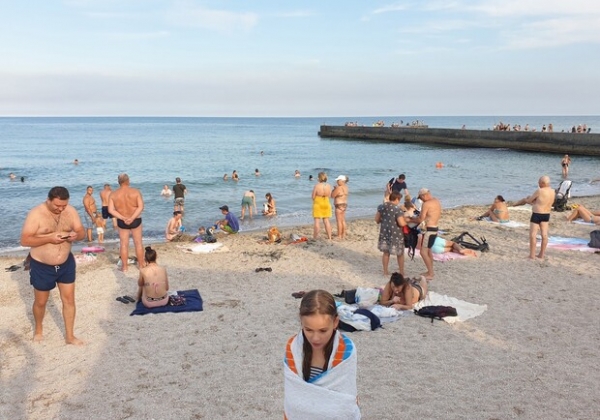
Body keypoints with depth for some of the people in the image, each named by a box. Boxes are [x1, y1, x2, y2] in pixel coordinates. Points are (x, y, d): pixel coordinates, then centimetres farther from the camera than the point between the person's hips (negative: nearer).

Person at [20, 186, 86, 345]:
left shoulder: (71, 211, -7)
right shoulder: (36, 214, -20)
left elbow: (82, 232, 0)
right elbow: (24, 240, -21)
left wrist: (76, 235, -24)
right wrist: (50, 238, -32)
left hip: (66, 263, 3)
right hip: (41, 266, -3)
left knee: (69, 300, 7)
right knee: (40, 302, 16)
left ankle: (69, 336, 21)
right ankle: (38, 330, 43)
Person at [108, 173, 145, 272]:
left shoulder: (113, 194, -6)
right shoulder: (136, 191, -10)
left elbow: (111, 210, -12)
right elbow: (141, 207, -17)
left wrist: (123, 218, -16)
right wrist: (132, 218, -21)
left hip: (122, 222, 1)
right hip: (136, 220, -1)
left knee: (123, 244, 10)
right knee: (138, 243, 11)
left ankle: (124, 267, 15)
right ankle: (141, 265, 19)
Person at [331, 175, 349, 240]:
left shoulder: (339, 188, -18)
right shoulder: (345, 187, 10)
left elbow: (332, 196, -12)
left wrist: (334, 189, -1)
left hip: (339, 205, -10)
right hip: (344, 204, 10)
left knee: (339, 221, -5)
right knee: (343, 221, 14)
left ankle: (339, 236, -3)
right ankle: (343, 235, 18)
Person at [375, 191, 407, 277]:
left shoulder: (381, 207, -2)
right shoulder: (397, 209, -20)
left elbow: (377, 220, 7)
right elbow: (402, 223, -24)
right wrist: (405, 221, -3)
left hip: (384, 232, 5)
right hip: (395, 234, -5)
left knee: (386, 252, 17)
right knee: (400, 254, 13)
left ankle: (385, 272, 24)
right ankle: (401, 272, 23)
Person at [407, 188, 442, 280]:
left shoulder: (426, 204, -16)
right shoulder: (437, 201, 12)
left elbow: (420, 220, -15)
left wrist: (410, 220, 0)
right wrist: (415, 218, 13)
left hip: (429, 230, -10)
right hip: (435, 228, 10)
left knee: (423, 252, -6)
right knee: (428, 250, 21)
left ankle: (430, 274, -4)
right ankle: (430, 271, 29)